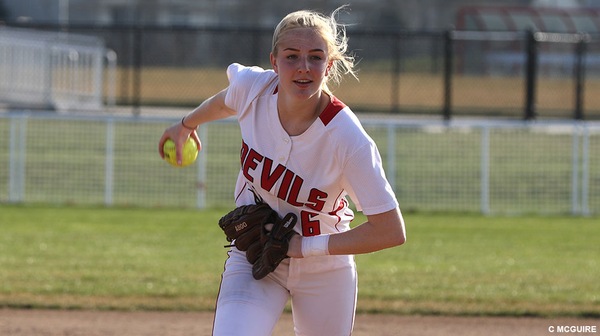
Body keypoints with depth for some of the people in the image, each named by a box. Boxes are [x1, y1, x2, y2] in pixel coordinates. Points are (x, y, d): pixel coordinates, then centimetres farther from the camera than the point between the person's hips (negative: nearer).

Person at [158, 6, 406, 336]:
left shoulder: (349, 139, -29)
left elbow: (392, 231, -27)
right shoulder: (252, 87, -18)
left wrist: (306, 246, -25)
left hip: (324, 270, -2)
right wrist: (186, 124, 29)